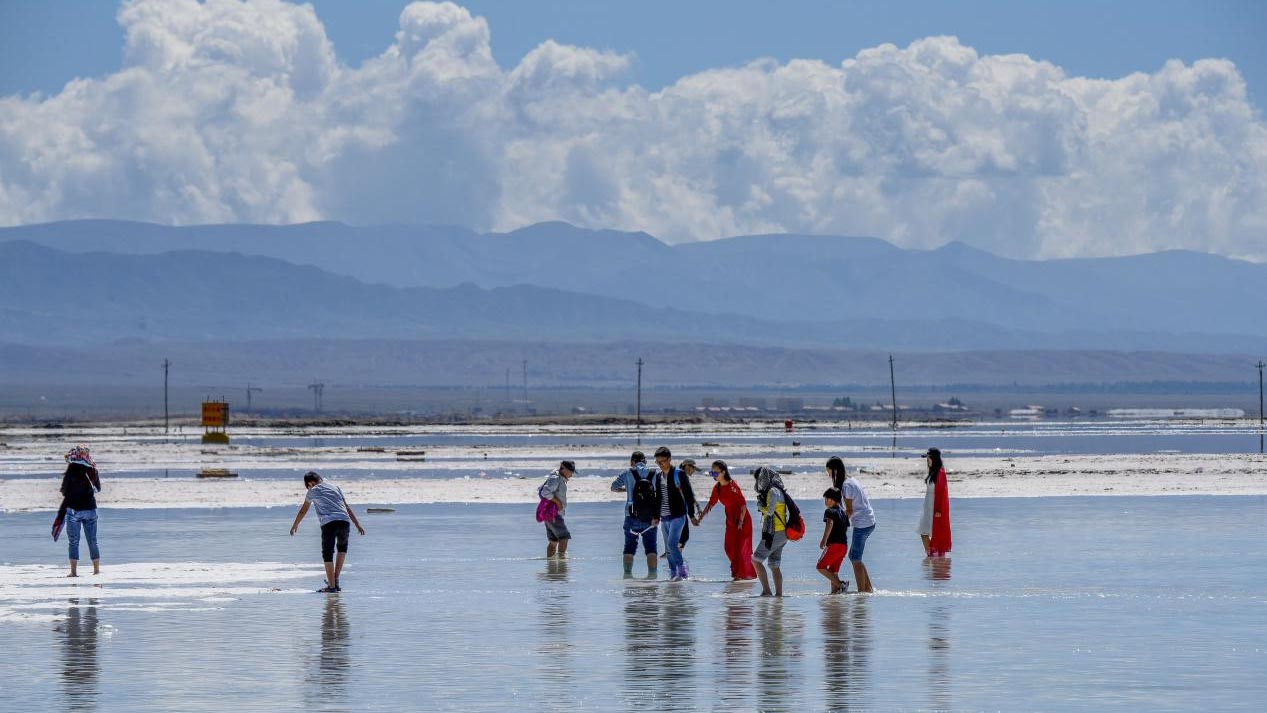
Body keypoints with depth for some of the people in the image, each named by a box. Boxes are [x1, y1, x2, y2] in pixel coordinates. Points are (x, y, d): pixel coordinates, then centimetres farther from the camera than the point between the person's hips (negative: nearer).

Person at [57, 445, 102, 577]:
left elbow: (66, 492, -9)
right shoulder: (92, 471, 0)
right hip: (90, 509, 4)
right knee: (92, 540, 12)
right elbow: (97, 489, 15)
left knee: (73, 541, 1)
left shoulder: (71, 471, -12)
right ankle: (97, 569, 17)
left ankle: (74, 570, -3)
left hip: (74, 509, -4)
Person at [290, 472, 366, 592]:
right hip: (344, 520, 4)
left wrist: (295, 526, 41)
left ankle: (331, 586, -2)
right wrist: (358, 524, 25)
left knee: (327, 554, 1)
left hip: (328, 523, -4)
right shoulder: (335, 487, 24)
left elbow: (303, 511, 27)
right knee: (342, 547, 27)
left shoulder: (313, 491, 15)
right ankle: (336, 578, 21)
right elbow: (347, 507, 24)